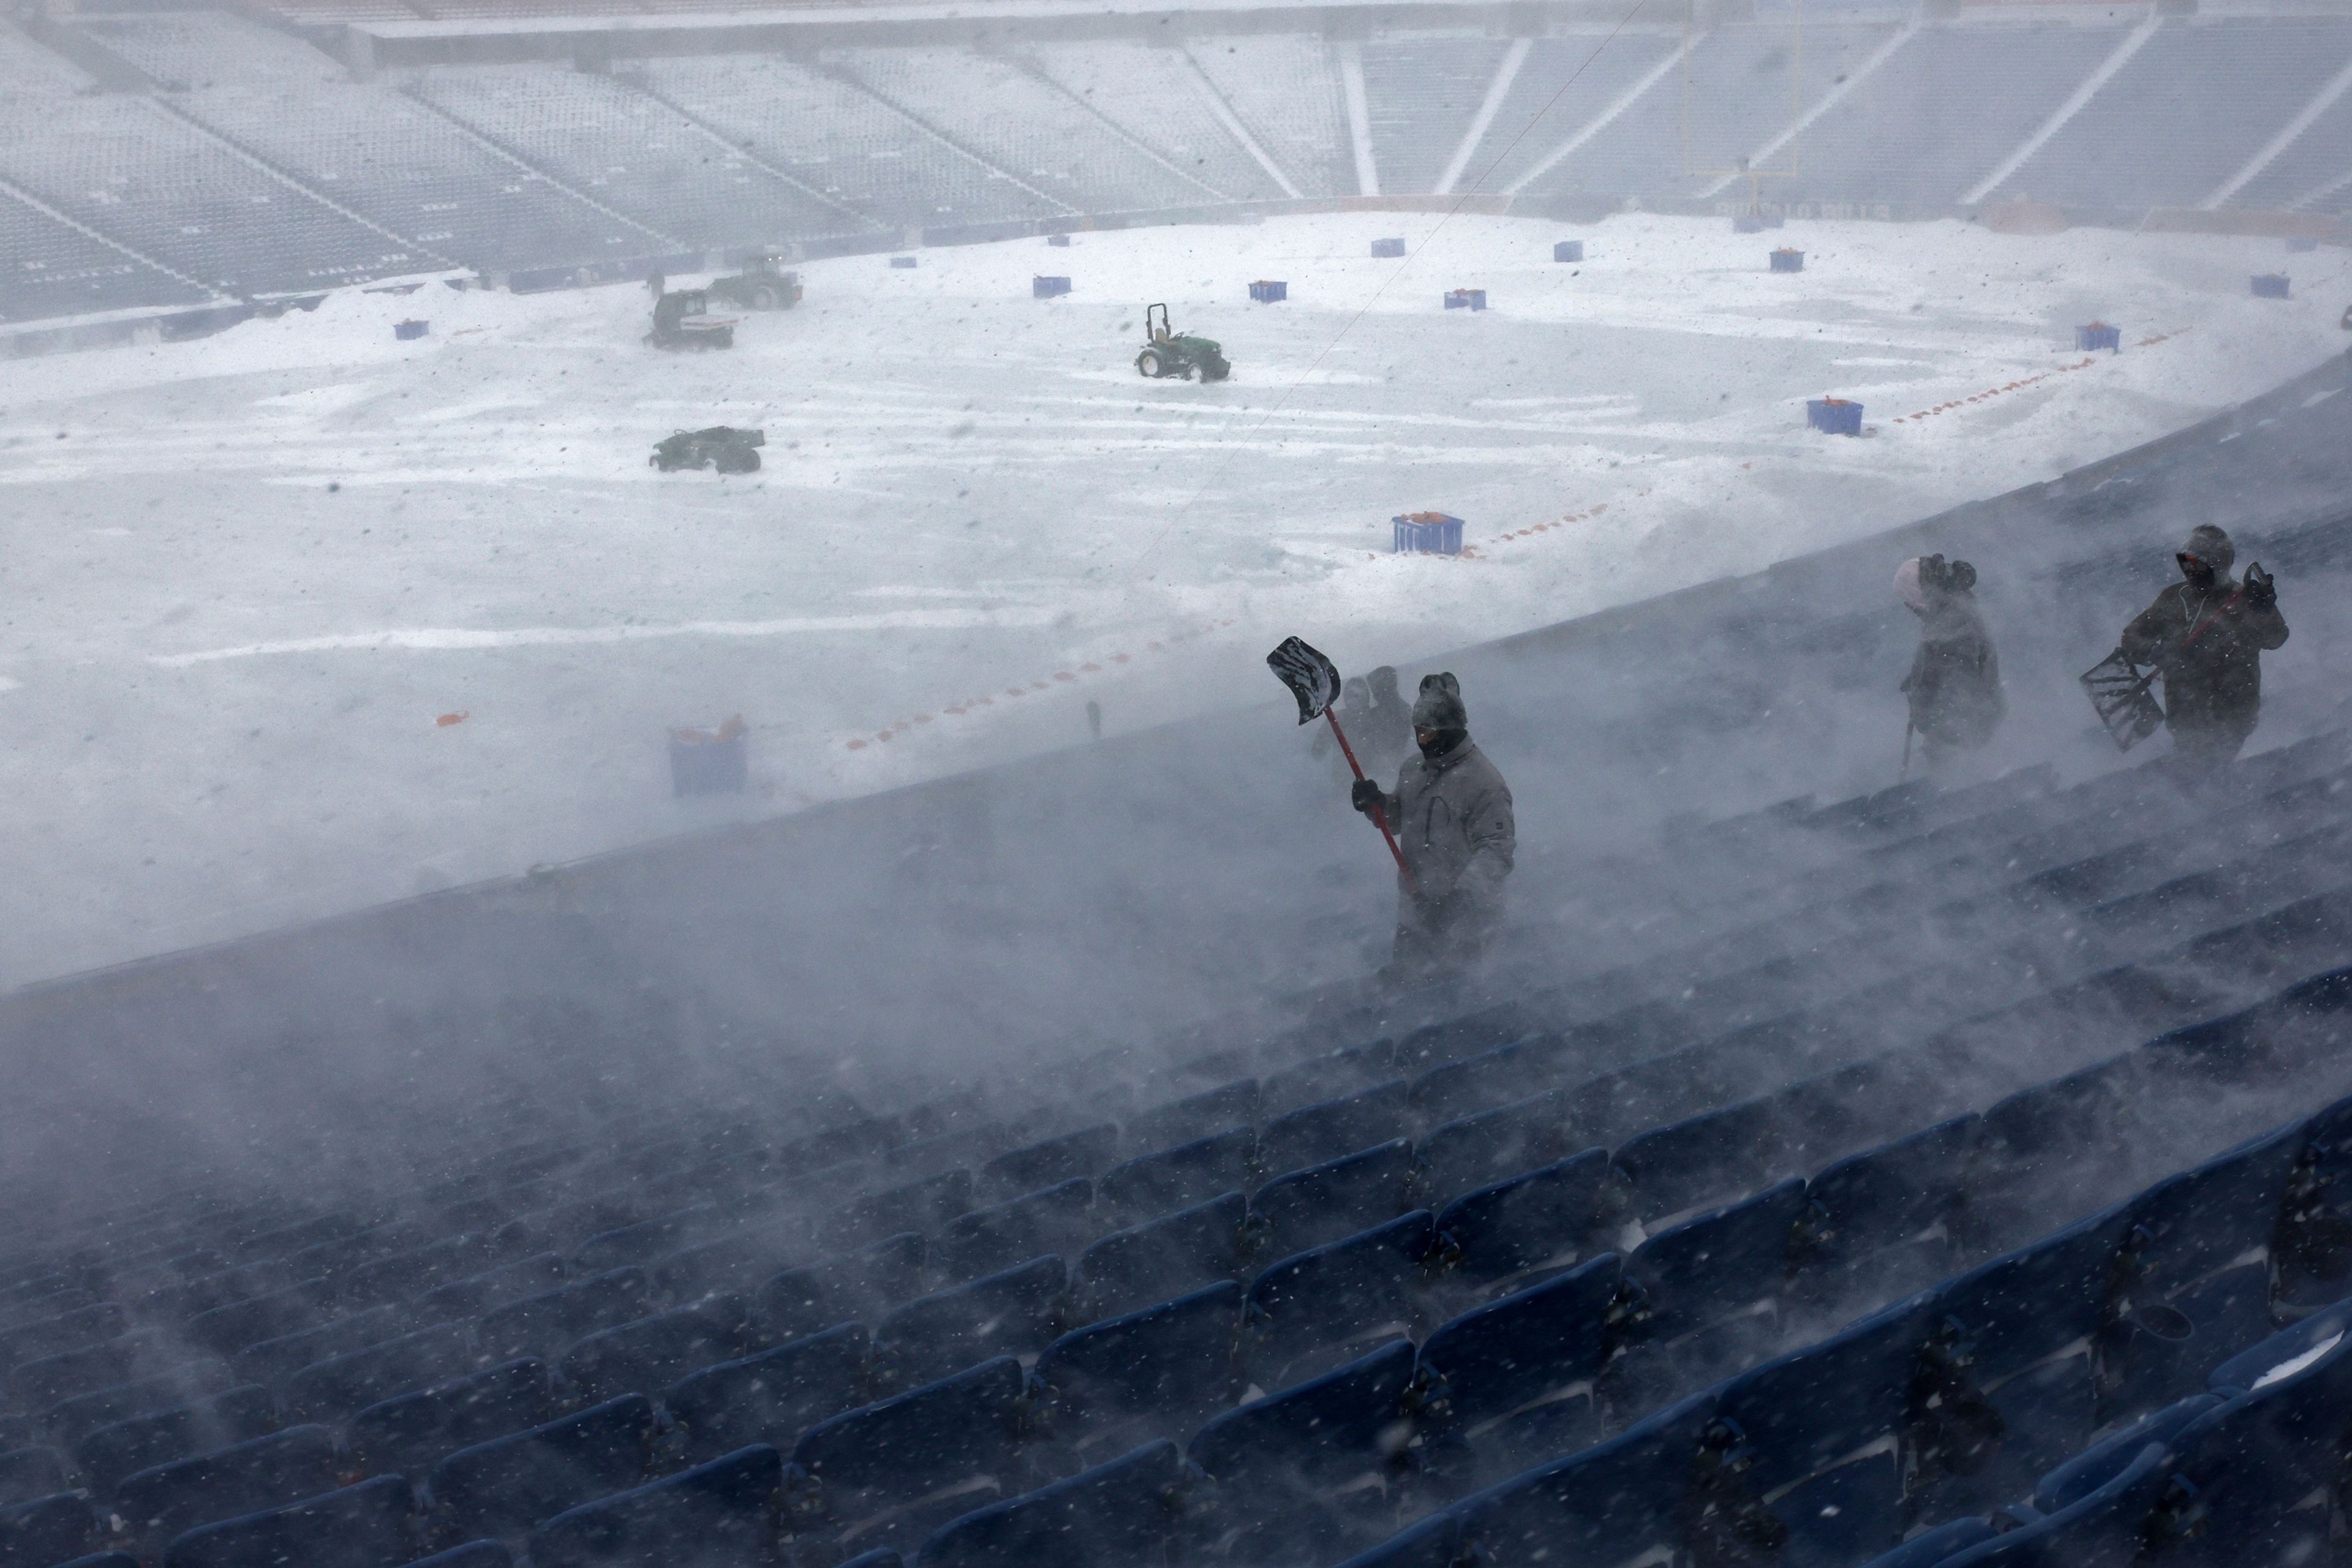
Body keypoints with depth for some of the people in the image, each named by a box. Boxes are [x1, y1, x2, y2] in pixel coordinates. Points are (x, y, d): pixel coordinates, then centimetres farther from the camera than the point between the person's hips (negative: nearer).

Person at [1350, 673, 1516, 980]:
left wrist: (1462, 893, -33)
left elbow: (1495, 848, -21)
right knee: (1401, 983, 18)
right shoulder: (1412, 769, 7)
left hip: (1461, 919, -7)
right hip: (1414, 910, 7)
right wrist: (1376, 802, -2)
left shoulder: (1483, 782, -18)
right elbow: (1397, 820, 20)